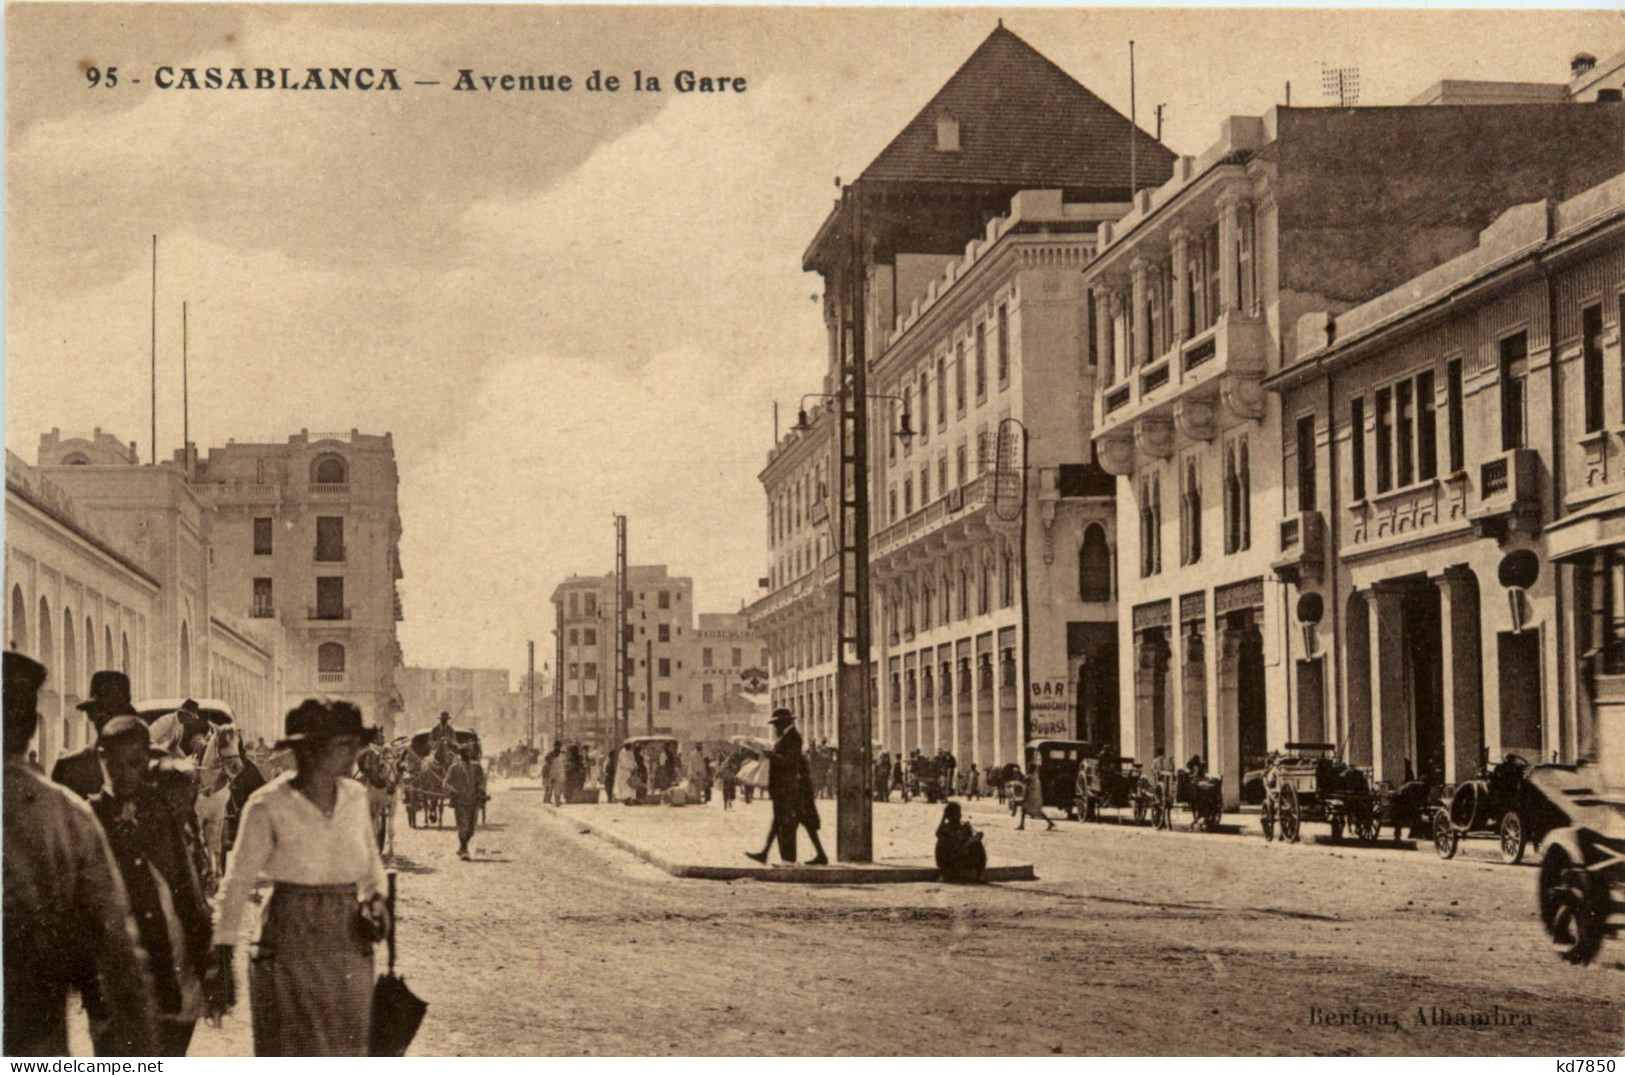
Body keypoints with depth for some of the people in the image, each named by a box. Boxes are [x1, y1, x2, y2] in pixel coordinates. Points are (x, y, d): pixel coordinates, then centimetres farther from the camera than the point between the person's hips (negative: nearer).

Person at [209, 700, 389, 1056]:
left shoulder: (355, 797, 2)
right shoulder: (268, 806, -13)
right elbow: (238, 882, -8)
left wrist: (375, 898, 0)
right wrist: (222, 950, -10)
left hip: (349, 943, 5)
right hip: (291, 943, -5)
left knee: (347, 1054, 9)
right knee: (293, 1056, 0)